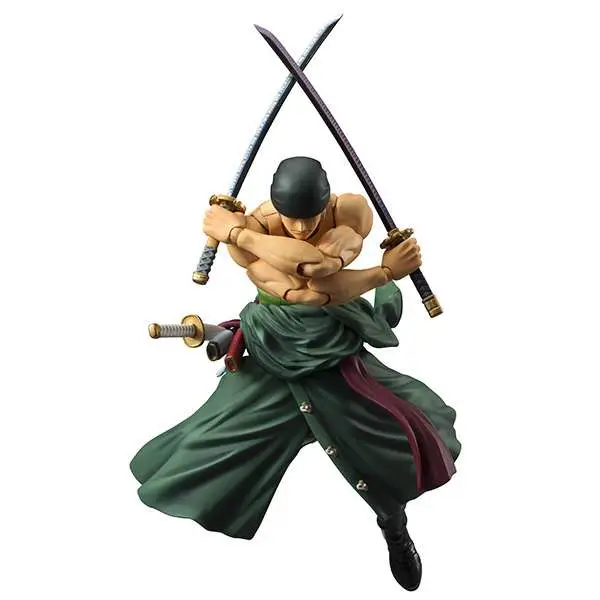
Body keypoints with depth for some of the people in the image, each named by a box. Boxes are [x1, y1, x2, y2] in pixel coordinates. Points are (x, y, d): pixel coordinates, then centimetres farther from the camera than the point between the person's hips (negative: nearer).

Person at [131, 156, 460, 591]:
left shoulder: (354, 211, -20)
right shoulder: (251, 230, -21)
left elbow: (315, 267, -40)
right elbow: (311, 290, -36)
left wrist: (236, 232, -33)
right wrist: (386, 271, -32)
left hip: (337, 353, 1)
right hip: (271, 358, 0)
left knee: (416, 438, -2)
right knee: (208, 451, 5)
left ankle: (393, 523, 29)